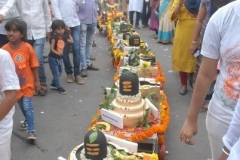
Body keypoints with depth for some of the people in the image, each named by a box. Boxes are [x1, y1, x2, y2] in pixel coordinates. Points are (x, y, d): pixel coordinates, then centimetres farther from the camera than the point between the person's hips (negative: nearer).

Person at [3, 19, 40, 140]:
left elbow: (34, 66, -9)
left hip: (27, 83, -3)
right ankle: (27, 120, 46)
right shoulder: (4, 49, -12)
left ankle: (31, 131, 2)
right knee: (22, 106, 21)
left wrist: (37, 81, -4)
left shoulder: (27, 48, -17)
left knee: (27, 106, -5)